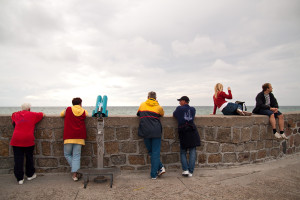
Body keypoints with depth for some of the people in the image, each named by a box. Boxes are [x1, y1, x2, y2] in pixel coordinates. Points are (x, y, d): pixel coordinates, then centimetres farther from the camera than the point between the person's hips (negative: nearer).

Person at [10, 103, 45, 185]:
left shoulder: (16, 115, 12)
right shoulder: (32, 114, 4)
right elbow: (42, 114, 18)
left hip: (16, 140, 2)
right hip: (28, 140, -2)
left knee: (18, 159, 5)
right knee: (29, 158, 14)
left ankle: (20, 178, 8)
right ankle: (30, 175, 27)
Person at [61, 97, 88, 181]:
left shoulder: (68, 109, 7)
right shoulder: (84, 112, 7)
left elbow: (61, 114, 22)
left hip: (69, 137, -1)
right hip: (79, 137, 1)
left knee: (67, 154, 16)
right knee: (76, 156, 4)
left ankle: (75, 171, 10)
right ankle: (74, 174, 1)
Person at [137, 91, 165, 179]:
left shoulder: (142, 105, 11)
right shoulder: (159, 107, 7)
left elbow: (138, 114, 26)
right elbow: (162, 114, 26)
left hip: (145, 132, 1)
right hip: (156, 132, -1)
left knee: (151, 152, 14)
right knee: (155, 152, 2)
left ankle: (160, 167, 6)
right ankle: (154, 174, 2)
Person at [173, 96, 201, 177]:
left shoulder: (179, 108, -1)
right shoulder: (193, 109, 9)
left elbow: (174, 115, 15)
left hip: (183, 132, -2)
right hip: (192, 131, 2)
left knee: (183, 152, 10)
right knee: (192, 152, 5)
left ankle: (185, 170, -1)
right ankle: (190, 171, 5)